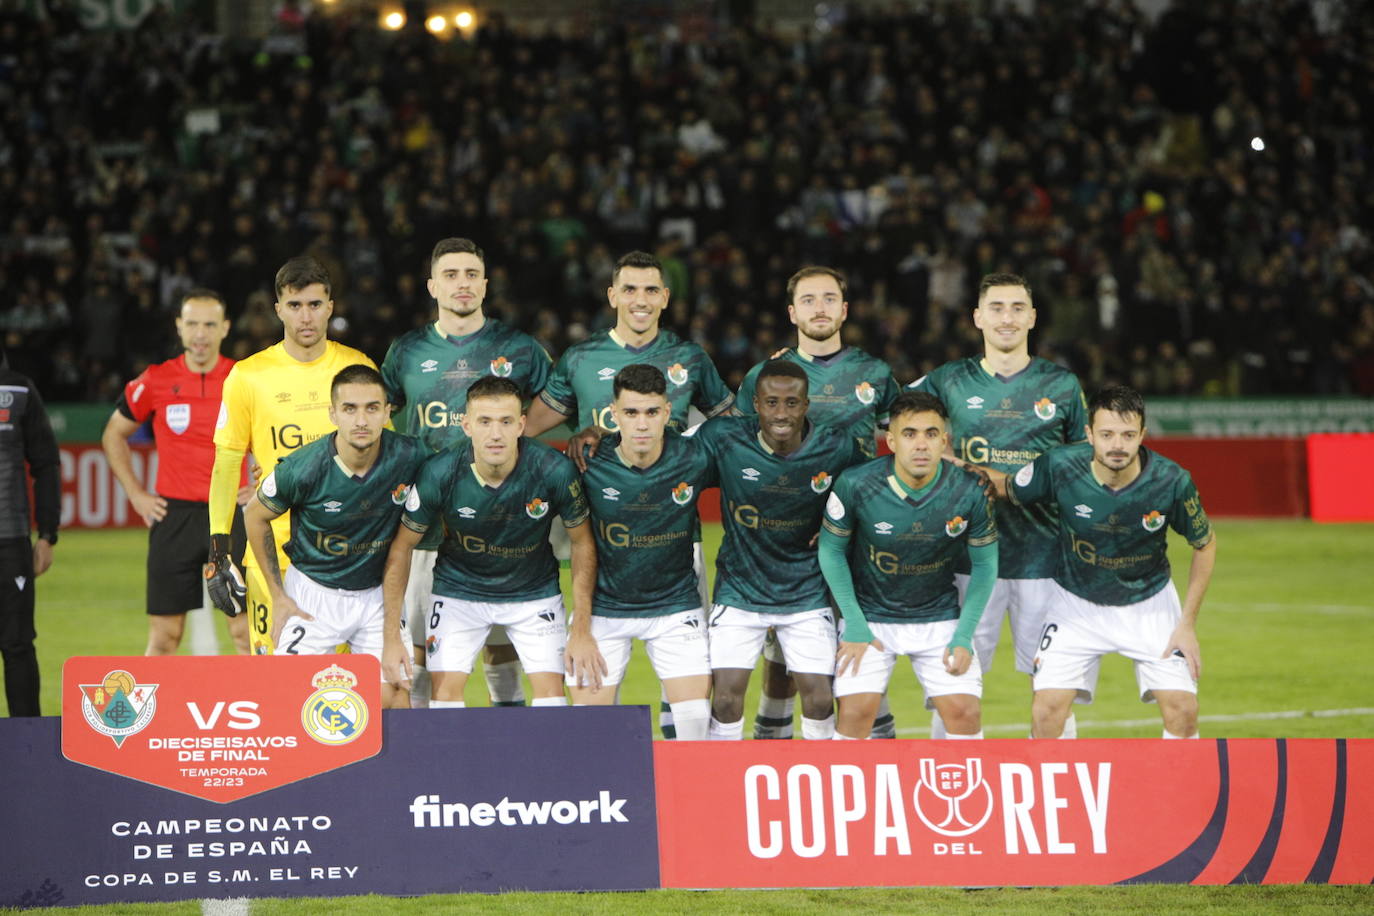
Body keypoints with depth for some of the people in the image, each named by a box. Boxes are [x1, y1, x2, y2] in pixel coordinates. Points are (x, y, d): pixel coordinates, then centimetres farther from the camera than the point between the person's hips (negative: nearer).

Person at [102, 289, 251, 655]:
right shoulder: (156, 381, 1)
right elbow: (114, 434, 15)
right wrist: (136, 494, 7)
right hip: (173, 515, 1)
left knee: (246, 632, -2)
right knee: (164, 636, 2)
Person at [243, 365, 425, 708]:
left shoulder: (409, 457, -19)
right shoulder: (301, 469, -23)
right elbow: (256, 516, -3)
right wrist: (278, 597, -2)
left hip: (379, 593, 2)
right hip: (313, 592, -2)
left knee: (391, 697, -7)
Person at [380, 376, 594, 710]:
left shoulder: (554, 470, -26)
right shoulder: (439, 473, -25)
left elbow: (583, 543, -9)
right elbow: (402, 547, -11)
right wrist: (392, 638, -13)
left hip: (535, 592, 0)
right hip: (459, 590, 0)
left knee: (551, 693, -8)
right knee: (445, 693, -8)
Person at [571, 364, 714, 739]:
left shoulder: (695, 459, -15)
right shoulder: (589, 465, -15)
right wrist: (580, 628, -5)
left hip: (675, 605, 0)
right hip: (603, 607, 0)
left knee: (696, 718, -8)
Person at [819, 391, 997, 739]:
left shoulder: (969, 491, -16)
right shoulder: (856, 485, -19)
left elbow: (985, 564, -2)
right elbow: (831, 549, -4)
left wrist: (964, 636, -6)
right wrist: (854, 624, -7)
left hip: (940, 618, 1)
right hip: (871, 616, -1)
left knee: (964, 711, -9)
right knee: (856, 710, -13)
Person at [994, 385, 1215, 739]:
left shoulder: (1171, 481, -22)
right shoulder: (1060, 467, -23)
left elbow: (1205, 543, -4)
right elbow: (1005, 488, -2)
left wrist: (1188, 623, -6)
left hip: (1149, 603, 0)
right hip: (1076, 601, 0)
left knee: (1182, 709, -10)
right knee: (1047, 711, -13)